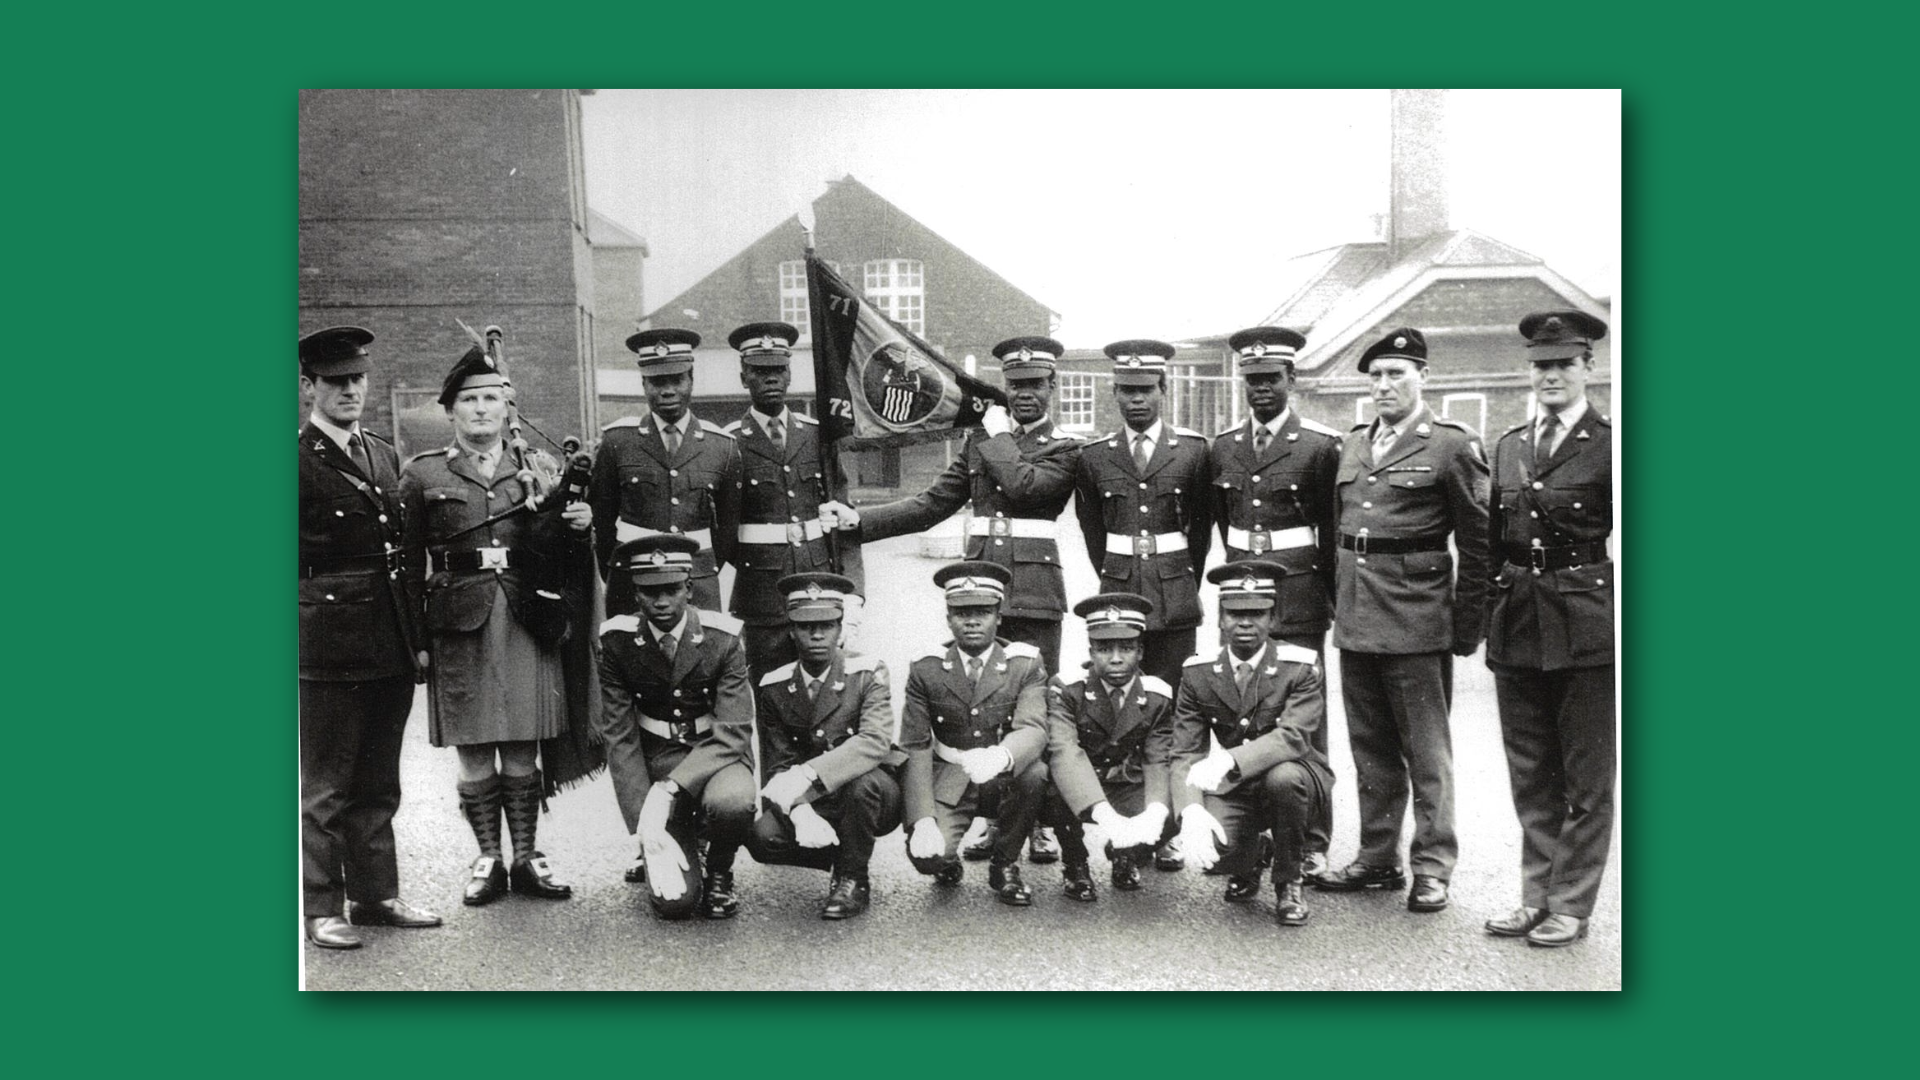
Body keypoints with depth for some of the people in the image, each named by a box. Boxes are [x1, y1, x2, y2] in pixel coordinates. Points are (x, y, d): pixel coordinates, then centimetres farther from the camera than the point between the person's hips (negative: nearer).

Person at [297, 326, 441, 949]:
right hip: (328, 648, -6)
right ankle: (321, 909, 13)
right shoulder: (298, 461, -7)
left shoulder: (384, 455, 14)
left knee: (378, 784, 15)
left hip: (391, 647, 7)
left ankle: (376, 894, 25)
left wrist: (418, 639, 13)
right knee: (324, 787, 3)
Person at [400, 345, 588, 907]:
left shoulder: (533, 467, 10)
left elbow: (545, 551, 7)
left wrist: (569, 522, -14)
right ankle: (488, 860, 16)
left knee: (522, 749, 6)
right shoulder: (422, 475, 4)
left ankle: (527, 857, 16)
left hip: (525, 622, 1)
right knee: (474, 750, 4)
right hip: (459, 627, -1)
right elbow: (407, 562, 5)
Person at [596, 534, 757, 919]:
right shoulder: (617, 641, -9)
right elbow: (619, 738, -10)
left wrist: (667, 791, -32)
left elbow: (732, 733, -18)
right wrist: (647, 831, -20)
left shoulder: (722, 638, -13)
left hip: (717, 755, 0)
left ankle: (719, 872, -3)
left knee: (732, 802, -38)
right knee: (674, 900, -18)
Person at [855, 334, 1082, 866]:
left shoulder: (1065, 449, 2)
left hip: (1035, 596, -4)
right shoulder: (981, 440, 15)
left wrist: (998, 435, -3)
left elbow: (1022, 485, -18)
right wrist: (856, 522, 5)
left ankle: (1042, 822, 11)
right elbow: (931, 504, 13)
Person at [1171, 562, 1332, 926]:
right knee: (1211, 850, -29)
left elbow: (1293, 736, -28)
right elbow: (1185, 754, -8)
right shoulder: (1199, 673, -4)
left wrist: (1228, 761, -43)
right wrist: (1192, 810, -28)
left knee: (1283, 777, -38)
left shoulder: (1301, 666, -13)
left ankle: (1288, 883, -9)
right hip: (1231, 790, 2)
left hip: (1292, 776, -2)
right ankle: (1248, 862, 13)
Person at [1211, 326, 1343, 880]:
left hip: (1300, 600, -4)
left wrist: (1332, 595, 4)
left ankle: (1312, 842, 7)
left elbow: (1334, 528, 1)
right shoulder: (1224, 446, 11)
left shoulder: (1321, 444, -3)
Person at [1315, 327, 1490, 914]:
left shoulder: (1452, 445, -5)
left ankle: (1432, 868, 12)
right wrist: (1336, 598, 13)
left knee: (1426, 751, 3)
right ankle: (1377, 858, 24)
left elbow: (1478, 542, -5)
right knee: (1371, 749, 14)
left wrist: (1467, 624, -6)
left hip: (1417, 621, -6)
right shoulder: (1352, 445, 13)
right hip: (1356, 618, 6)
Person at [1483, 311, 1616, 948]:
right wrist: (1487, 614, 10)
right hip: (1517, 626, 5)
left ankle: (1570, 906, 15)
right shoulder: (1508, 446, 12)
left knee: (1586, 779, 5)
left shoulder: (1609, 445, -4)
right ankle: (1536, 897, 25)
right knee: (1531, 776, 14)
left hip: (1586, 630, -5)